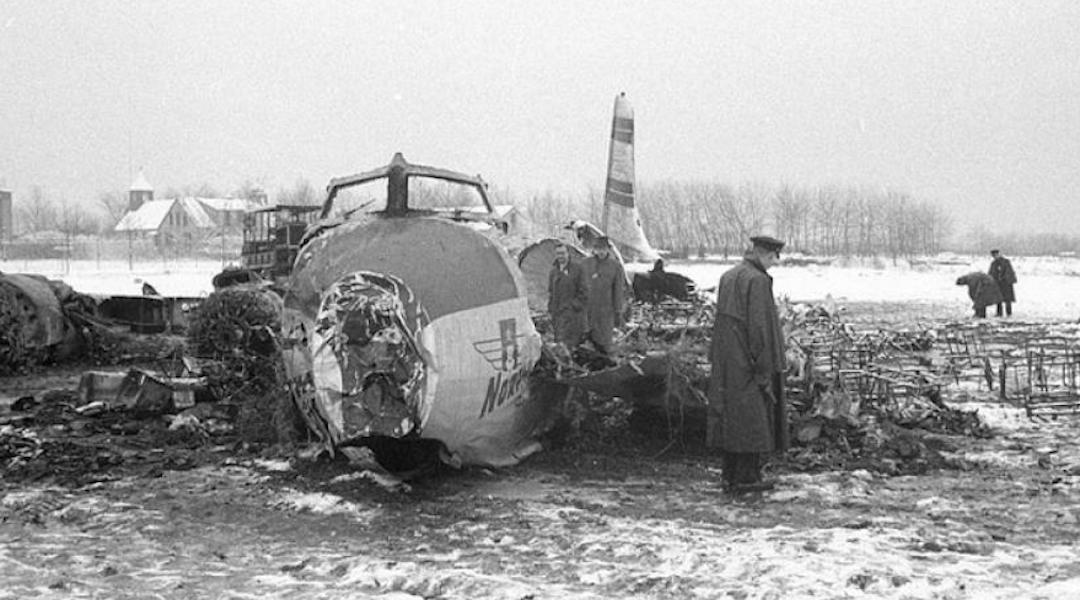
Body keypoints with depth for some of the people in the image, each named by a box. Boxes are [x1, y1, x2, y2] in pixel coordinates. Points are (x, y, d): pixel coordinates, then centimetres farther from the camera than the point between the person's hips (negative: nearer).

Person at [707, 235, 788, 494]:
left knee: (732, 414, 11)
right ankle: (746, 477, 2)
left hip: (728, 360, 8)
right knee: (753, 418, -1)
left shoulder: (727, 277, 11)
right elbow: (759, 327, -19)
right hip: (749, 362, -8)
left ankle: (730, 475, 16)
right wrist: (765, 370, -16)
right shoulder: (758, 280, -16)